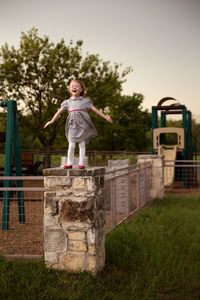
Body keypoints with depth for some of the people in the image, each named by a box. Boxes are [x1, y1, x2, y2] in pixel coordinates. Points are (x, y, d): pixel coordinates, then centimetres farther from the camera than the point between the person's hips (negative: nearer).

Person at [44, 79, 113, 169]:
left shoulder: (85, 101, 11)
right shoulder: (68, 102, 14)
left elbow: (95, 109, 9)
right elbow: (59, 111, 11)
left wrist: (105, 116, 1)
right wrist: (52, 121, 1)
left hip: (82, 124, 0)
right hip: (73, 124, 1)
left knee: (82, 144, 1)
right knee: (71, 145, -4)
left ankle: (81, 163, 6)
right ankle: (69, 163, 6)